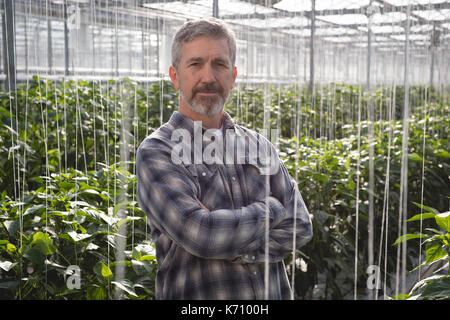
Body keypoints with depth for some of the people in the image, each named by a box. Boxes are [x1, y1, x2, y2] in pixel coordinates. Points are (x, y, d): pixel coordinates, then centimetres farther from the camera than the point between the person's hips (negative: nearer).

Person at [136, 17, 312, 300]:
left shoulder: (258, 145, 2)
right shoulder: (156, 152, -13)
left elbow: (300, 226, -3)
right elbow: (199, 233, -25)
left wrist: (239, 251, -18)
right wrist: (269, 210, -12)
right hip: (195, 294, -4)